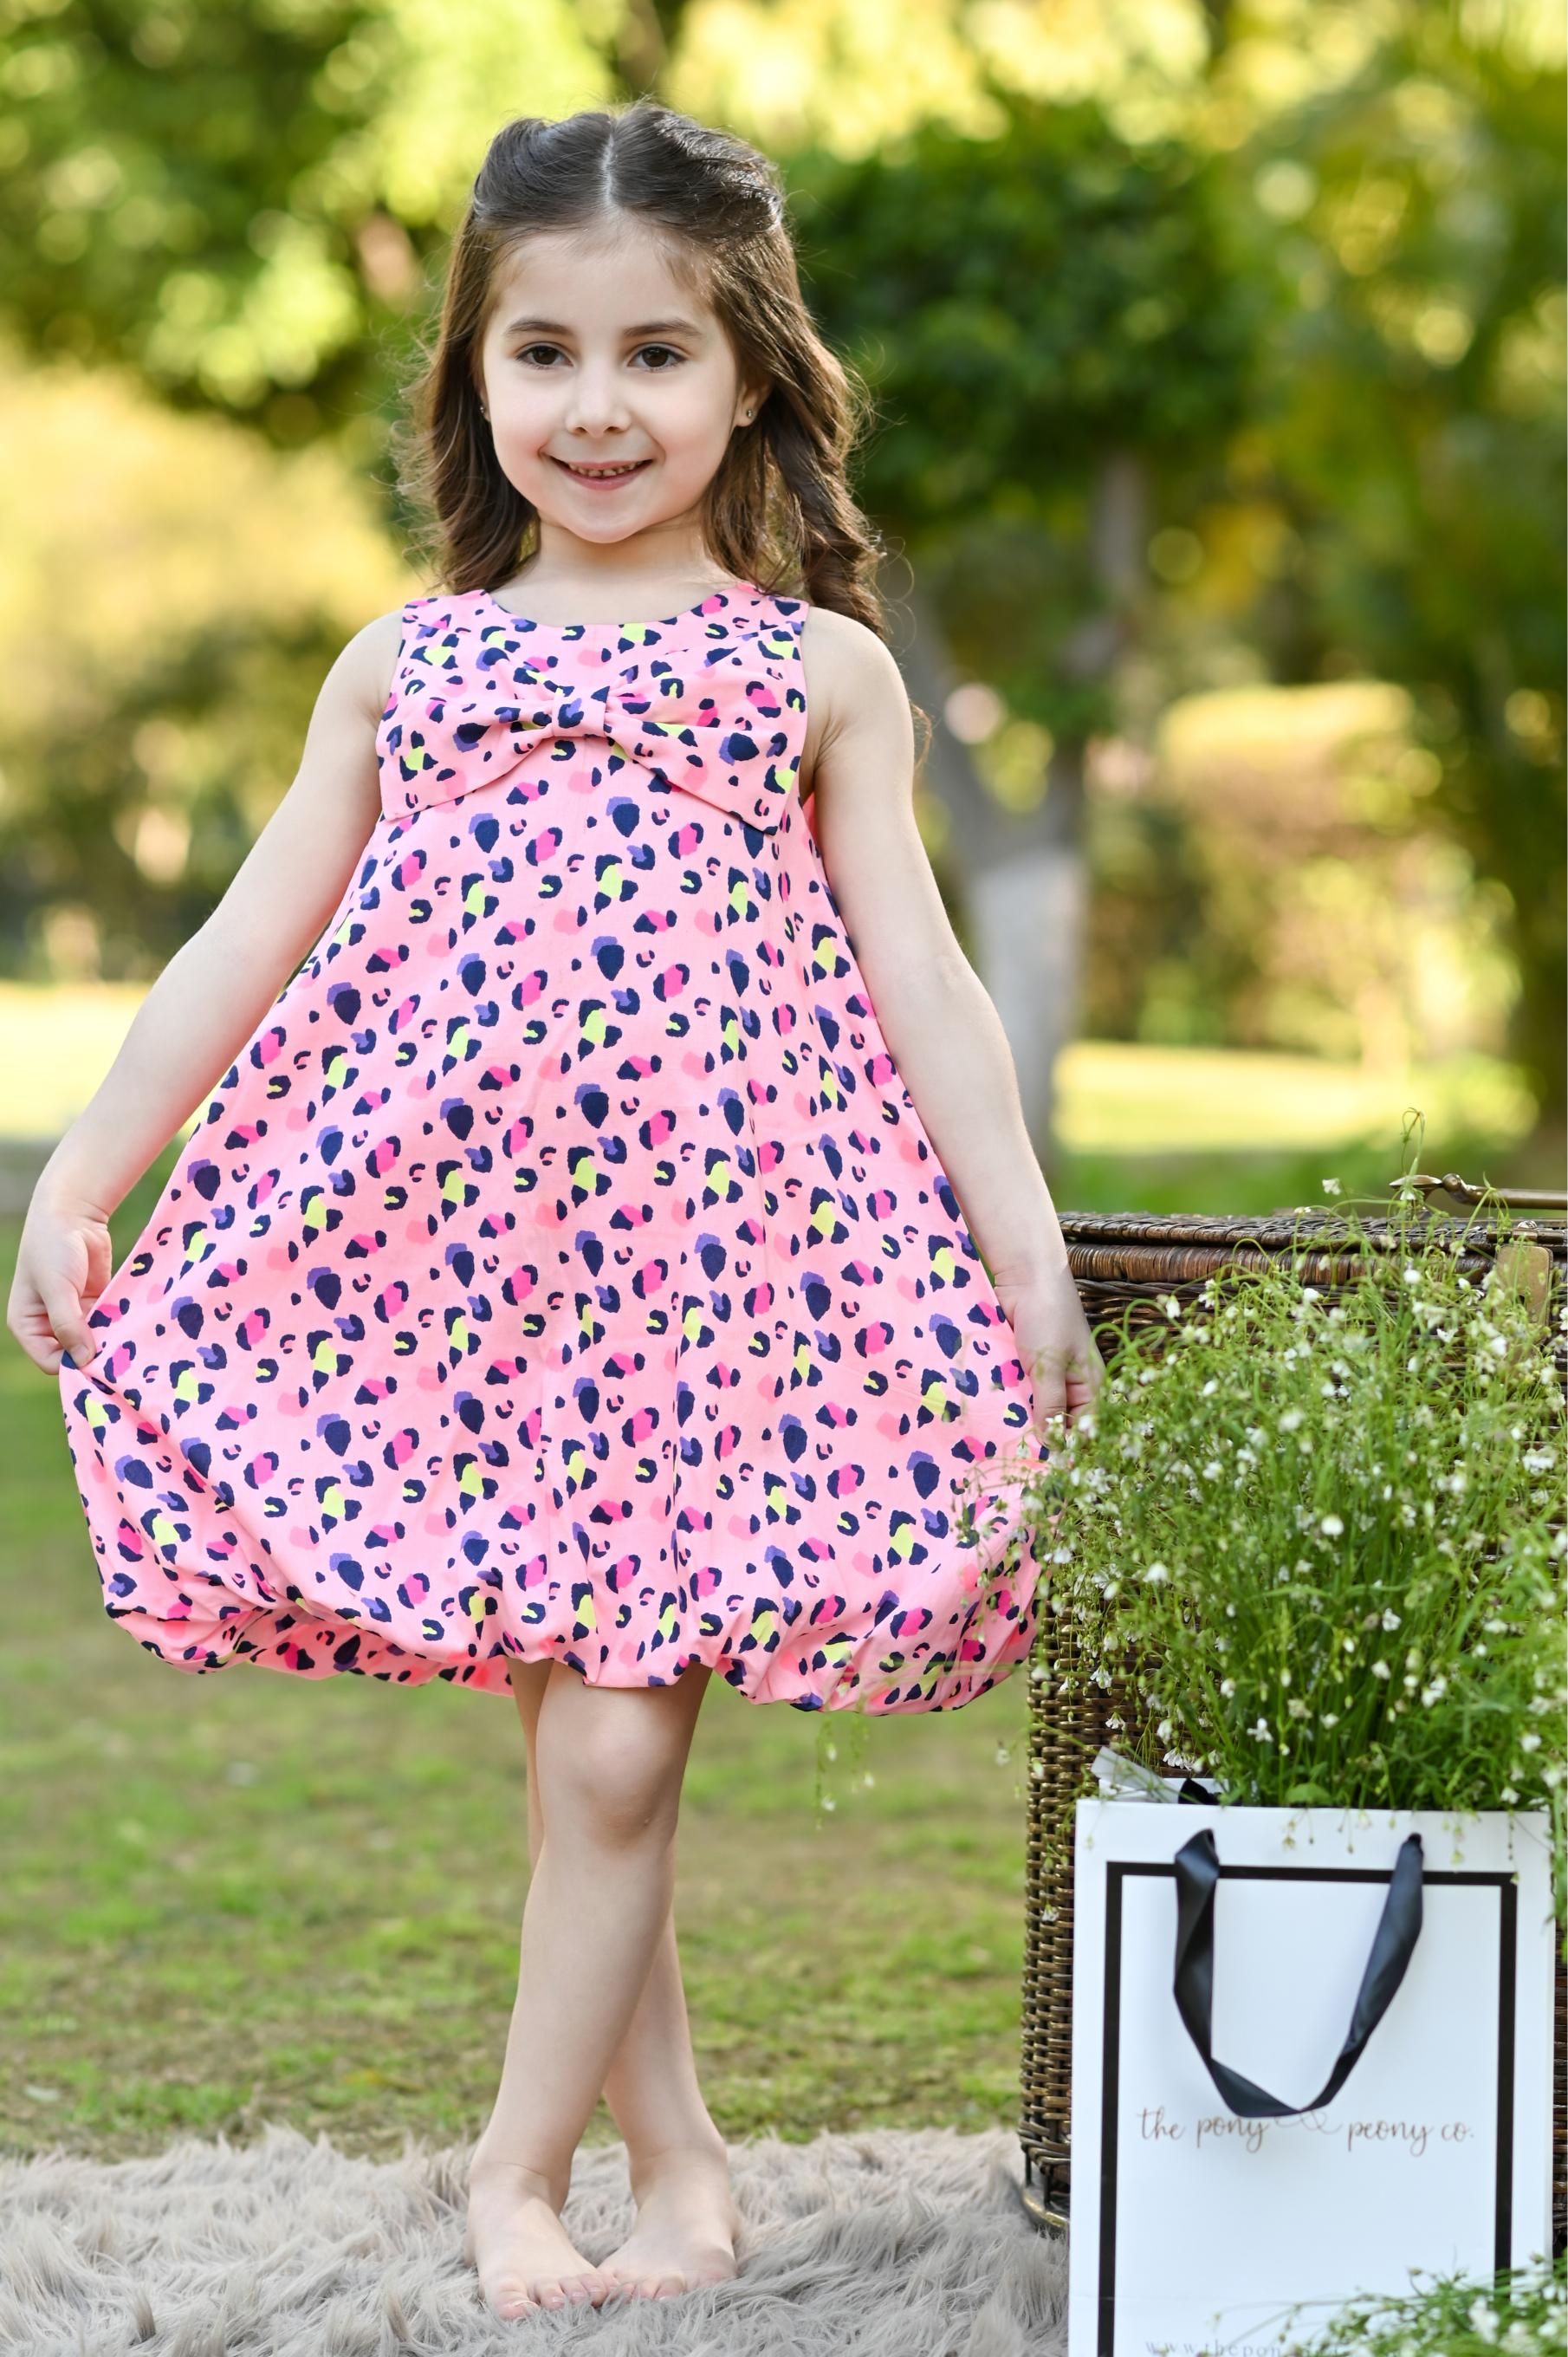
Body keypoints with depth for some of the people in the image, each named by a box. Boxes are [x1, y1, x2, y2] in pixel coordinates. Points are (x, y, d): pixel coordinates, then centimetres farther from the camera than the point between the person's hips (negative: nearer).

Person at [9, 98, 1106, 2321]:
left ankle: (523, 2165, 9)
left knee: (614, 1748, -6)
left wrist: (1030, 1249, -3)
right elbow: (240, 948, 11)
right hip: (456, 1261, 2)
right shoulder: (403, 664, 12)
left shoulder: (819, 672, 7)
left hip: (714, 1257, -2)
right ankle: (670, 2156, 18)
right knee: (576, 1738, 5)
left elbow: (924, 982, 4)